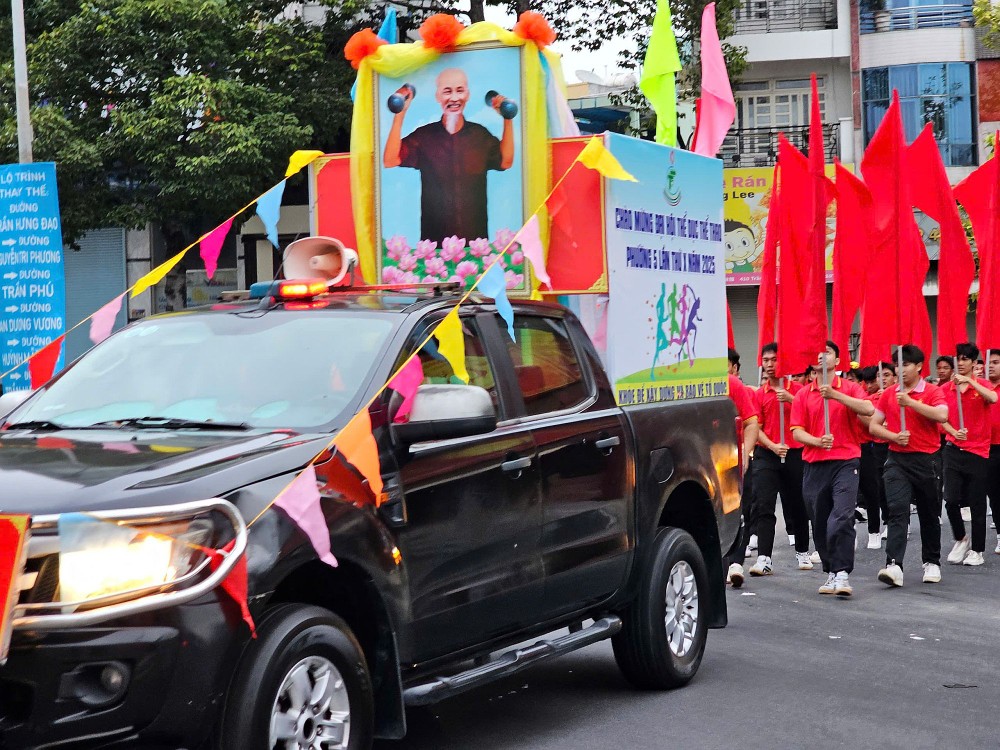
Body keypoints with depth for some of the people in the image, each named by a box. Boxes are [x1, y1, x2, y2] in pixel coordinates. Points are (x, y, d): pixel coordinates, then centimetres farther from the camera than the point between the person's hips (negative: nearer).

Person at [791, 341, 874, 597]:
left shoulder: (849, 388, 3)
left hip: (845, 463, -3)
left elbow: (868, 409, -16)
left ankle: (842, 574, -16)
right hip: (814, 465, 3)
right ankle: (831, 573, 19)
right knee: (820, 523, 7)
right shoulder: (803, 395, 10)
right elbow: (797, 431, 3)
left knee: (842, 518, -17)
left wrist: (835, 395, -23)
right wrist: (817, 441, -16)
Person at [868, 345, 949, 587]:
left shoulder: (932, 392, -3)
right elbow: (874, 425, 10)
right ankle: (894, 566, -21)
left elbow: (941, 415, -22)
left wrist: (910, 402, -24)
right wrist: (894, 436, -7)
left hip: (925, 459, -1)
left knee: (929, 514, 10)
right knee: (897, 510, -12)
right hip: (897, 460, 2)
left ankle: (932, 563, 26)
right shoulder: (889, 394, 7)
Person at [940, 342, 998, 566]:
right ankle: (961, 539, 18)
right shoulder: (946, 389, 5)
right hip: (953, 449, 2)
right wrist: (953, 431, -12)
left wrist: (970, 381, -27)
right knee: (951, 499, -6)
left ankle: (977, 550, 14)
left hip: (978, 451, -2)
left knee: (977, 504, 2)